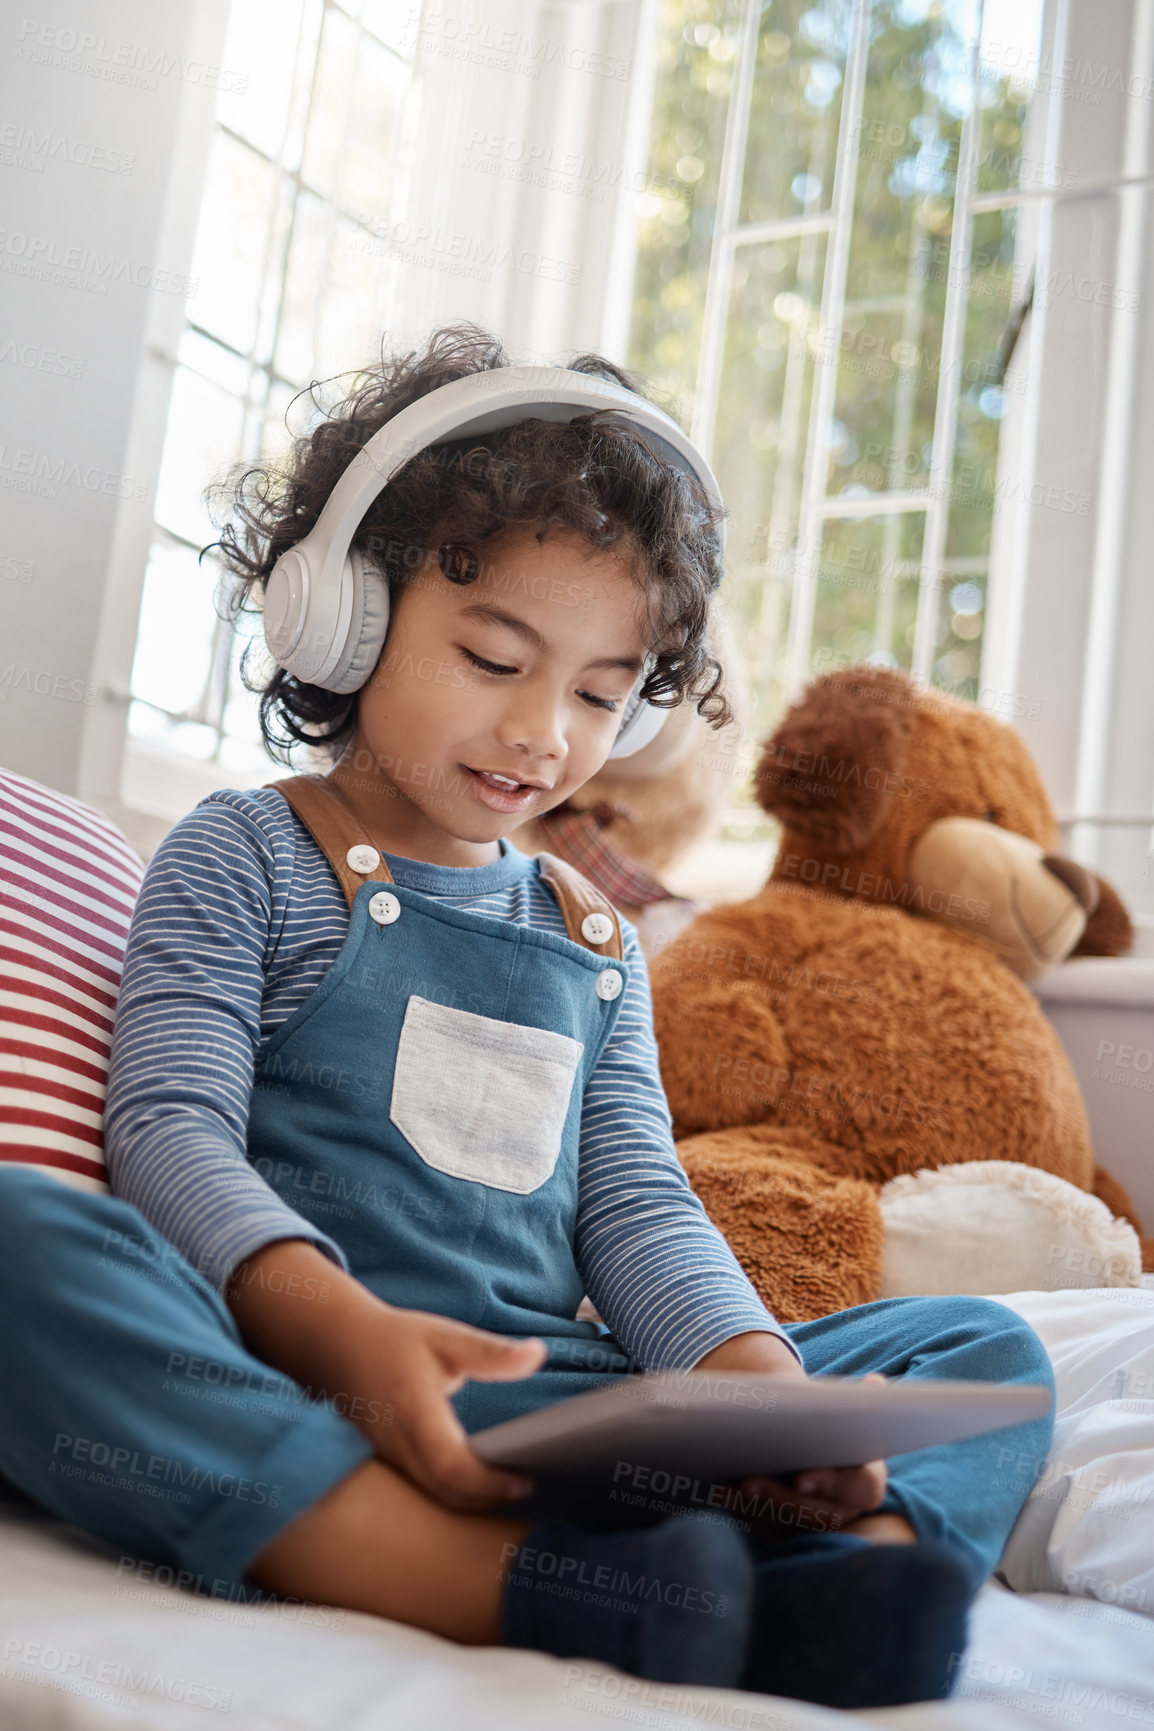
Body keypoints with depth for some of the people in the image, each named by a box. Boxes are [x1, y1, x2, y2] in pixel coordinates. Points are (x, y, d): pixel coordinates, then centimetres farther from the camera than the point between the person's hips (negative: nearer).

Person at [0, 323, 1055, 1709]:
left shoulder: (592, 942, 21)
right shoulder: (244, 859, 6)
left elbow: (637, 1205, 13)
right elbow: (173, 1129, -7)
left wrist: (751, 1371, -10)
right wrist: (345, 1330, -28)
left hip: (551, 1408, 5)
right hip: (274, 1388, -4)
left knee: (987, 1349, -3)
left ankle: (805, 1596, -37)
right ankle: (532, 1592, -44)